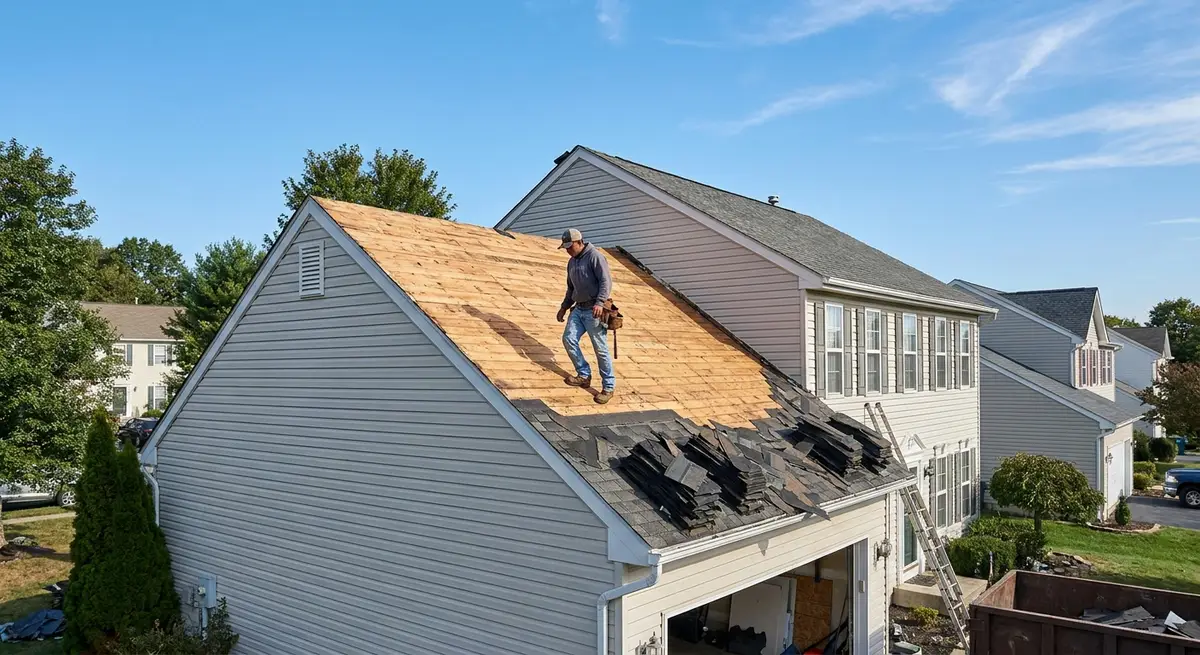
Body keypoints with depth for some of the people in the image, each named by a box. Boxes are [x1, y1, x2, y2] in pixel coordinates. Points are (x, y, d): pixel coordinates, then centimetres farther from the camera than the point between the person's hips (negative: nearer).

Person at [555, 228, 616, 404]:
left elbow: (606, 281, -18)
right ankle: (584, 375, 10)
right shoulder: (571, 262, 17)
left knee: (600, 348, -5)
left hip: (594, 310, -8)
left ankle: (609, 386, 5)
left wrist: (600, 303, -29)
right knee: (568, 339, -5)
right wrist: (564, 307, 22)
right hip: (578, 309, 8)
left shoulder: (595, 256, -9)